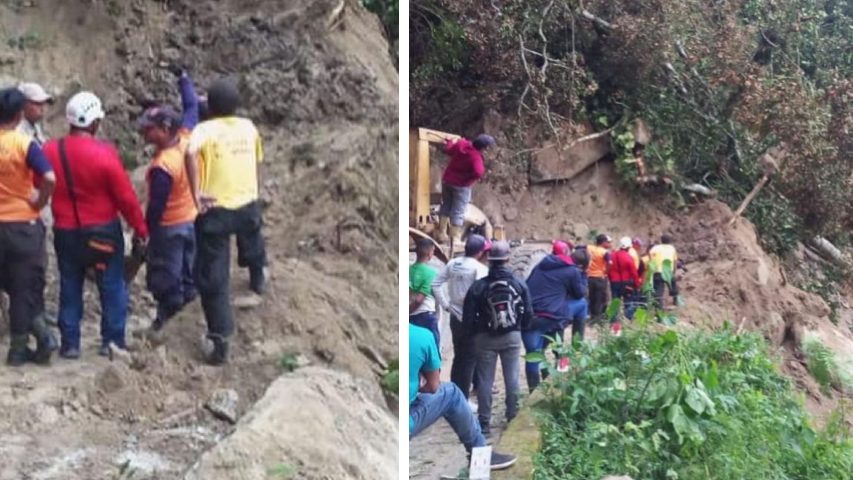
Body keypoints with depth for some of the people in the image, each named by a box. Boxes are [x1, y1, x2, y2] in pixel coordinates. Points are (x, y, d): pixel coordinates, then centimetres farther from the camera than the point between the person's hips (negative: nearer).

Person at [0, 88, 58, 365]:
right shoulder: (25, 144, -13)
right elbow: (50, 178, -26)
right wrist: (39, 202, -10)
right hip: (24, 225, -3)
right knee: (24, 288, 7)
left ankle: (41, 335, 10)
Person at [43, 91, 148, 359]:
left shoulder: (50, 151, -5)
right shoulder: (105, 153, -17)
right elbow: (125, 197, -12)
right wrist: (141, 228, -2)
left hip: (66, 232, 3)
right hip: (104, 231, -3)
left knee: (70, 288, 13)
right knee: (112, 287, 10)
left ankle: (70, 344, 16)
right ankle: (112, 341, 12)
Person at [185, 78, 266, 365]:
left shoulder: (205, 129, -7)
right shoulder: (249, 127, 6)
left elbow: (191, 153, -28)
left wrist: (196, 194, -24)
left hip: (215, 210, -4)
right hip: (248, 205, 4)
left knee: (213, 278, 2)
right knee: (251, 239, 39)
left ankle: (220, 341, -2)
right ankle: (257, 279, 64)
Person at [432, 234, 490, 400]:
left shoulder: (452, 264, 5)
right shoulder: (479, 268, -15)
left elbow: (436, 284, 4)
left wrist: (445, 304, 8)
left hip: (456, 317, 7)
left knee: (458, 358, 17)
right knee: (469, 360, 1)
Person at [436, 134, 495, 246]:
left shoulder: (461, 143, -7)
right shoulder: (476, 157, -27)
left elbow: (448, 149, 10)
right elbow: (478, 173, -40)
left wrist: (451, 142, 32)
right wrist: (470, 179, -18)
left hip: (447, 180, 7)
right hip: (461, 185, -7)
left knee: (446, 206, 20)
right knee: (458, 211, 0)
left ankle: (441, 234, 27)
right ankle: (455, 238, 1)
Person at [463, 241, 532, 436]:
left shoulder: (478, 286, -11)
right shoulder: (519, 284, -4)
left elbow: (468, 317, -8)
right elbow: (528, 313, -1)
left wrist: (476, 331, 11)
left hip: (485, 338, -2)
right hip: (512, 336, 2)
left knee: (485, 380, 4)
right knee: (512, 377, 12)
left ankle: (484, 422, 4)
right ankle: (512, 416, 19)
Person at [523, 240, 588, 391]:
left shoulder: (539, 266, 24)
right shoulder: (571, 270, 9)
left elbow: (527, 288, 28)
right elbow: (580, 293, 18)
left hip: (529, 315, 4)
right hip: (552, 316, -4)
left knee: (533, 354, 8)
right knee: (582, 303, 19)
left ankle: (534, 389, 4)